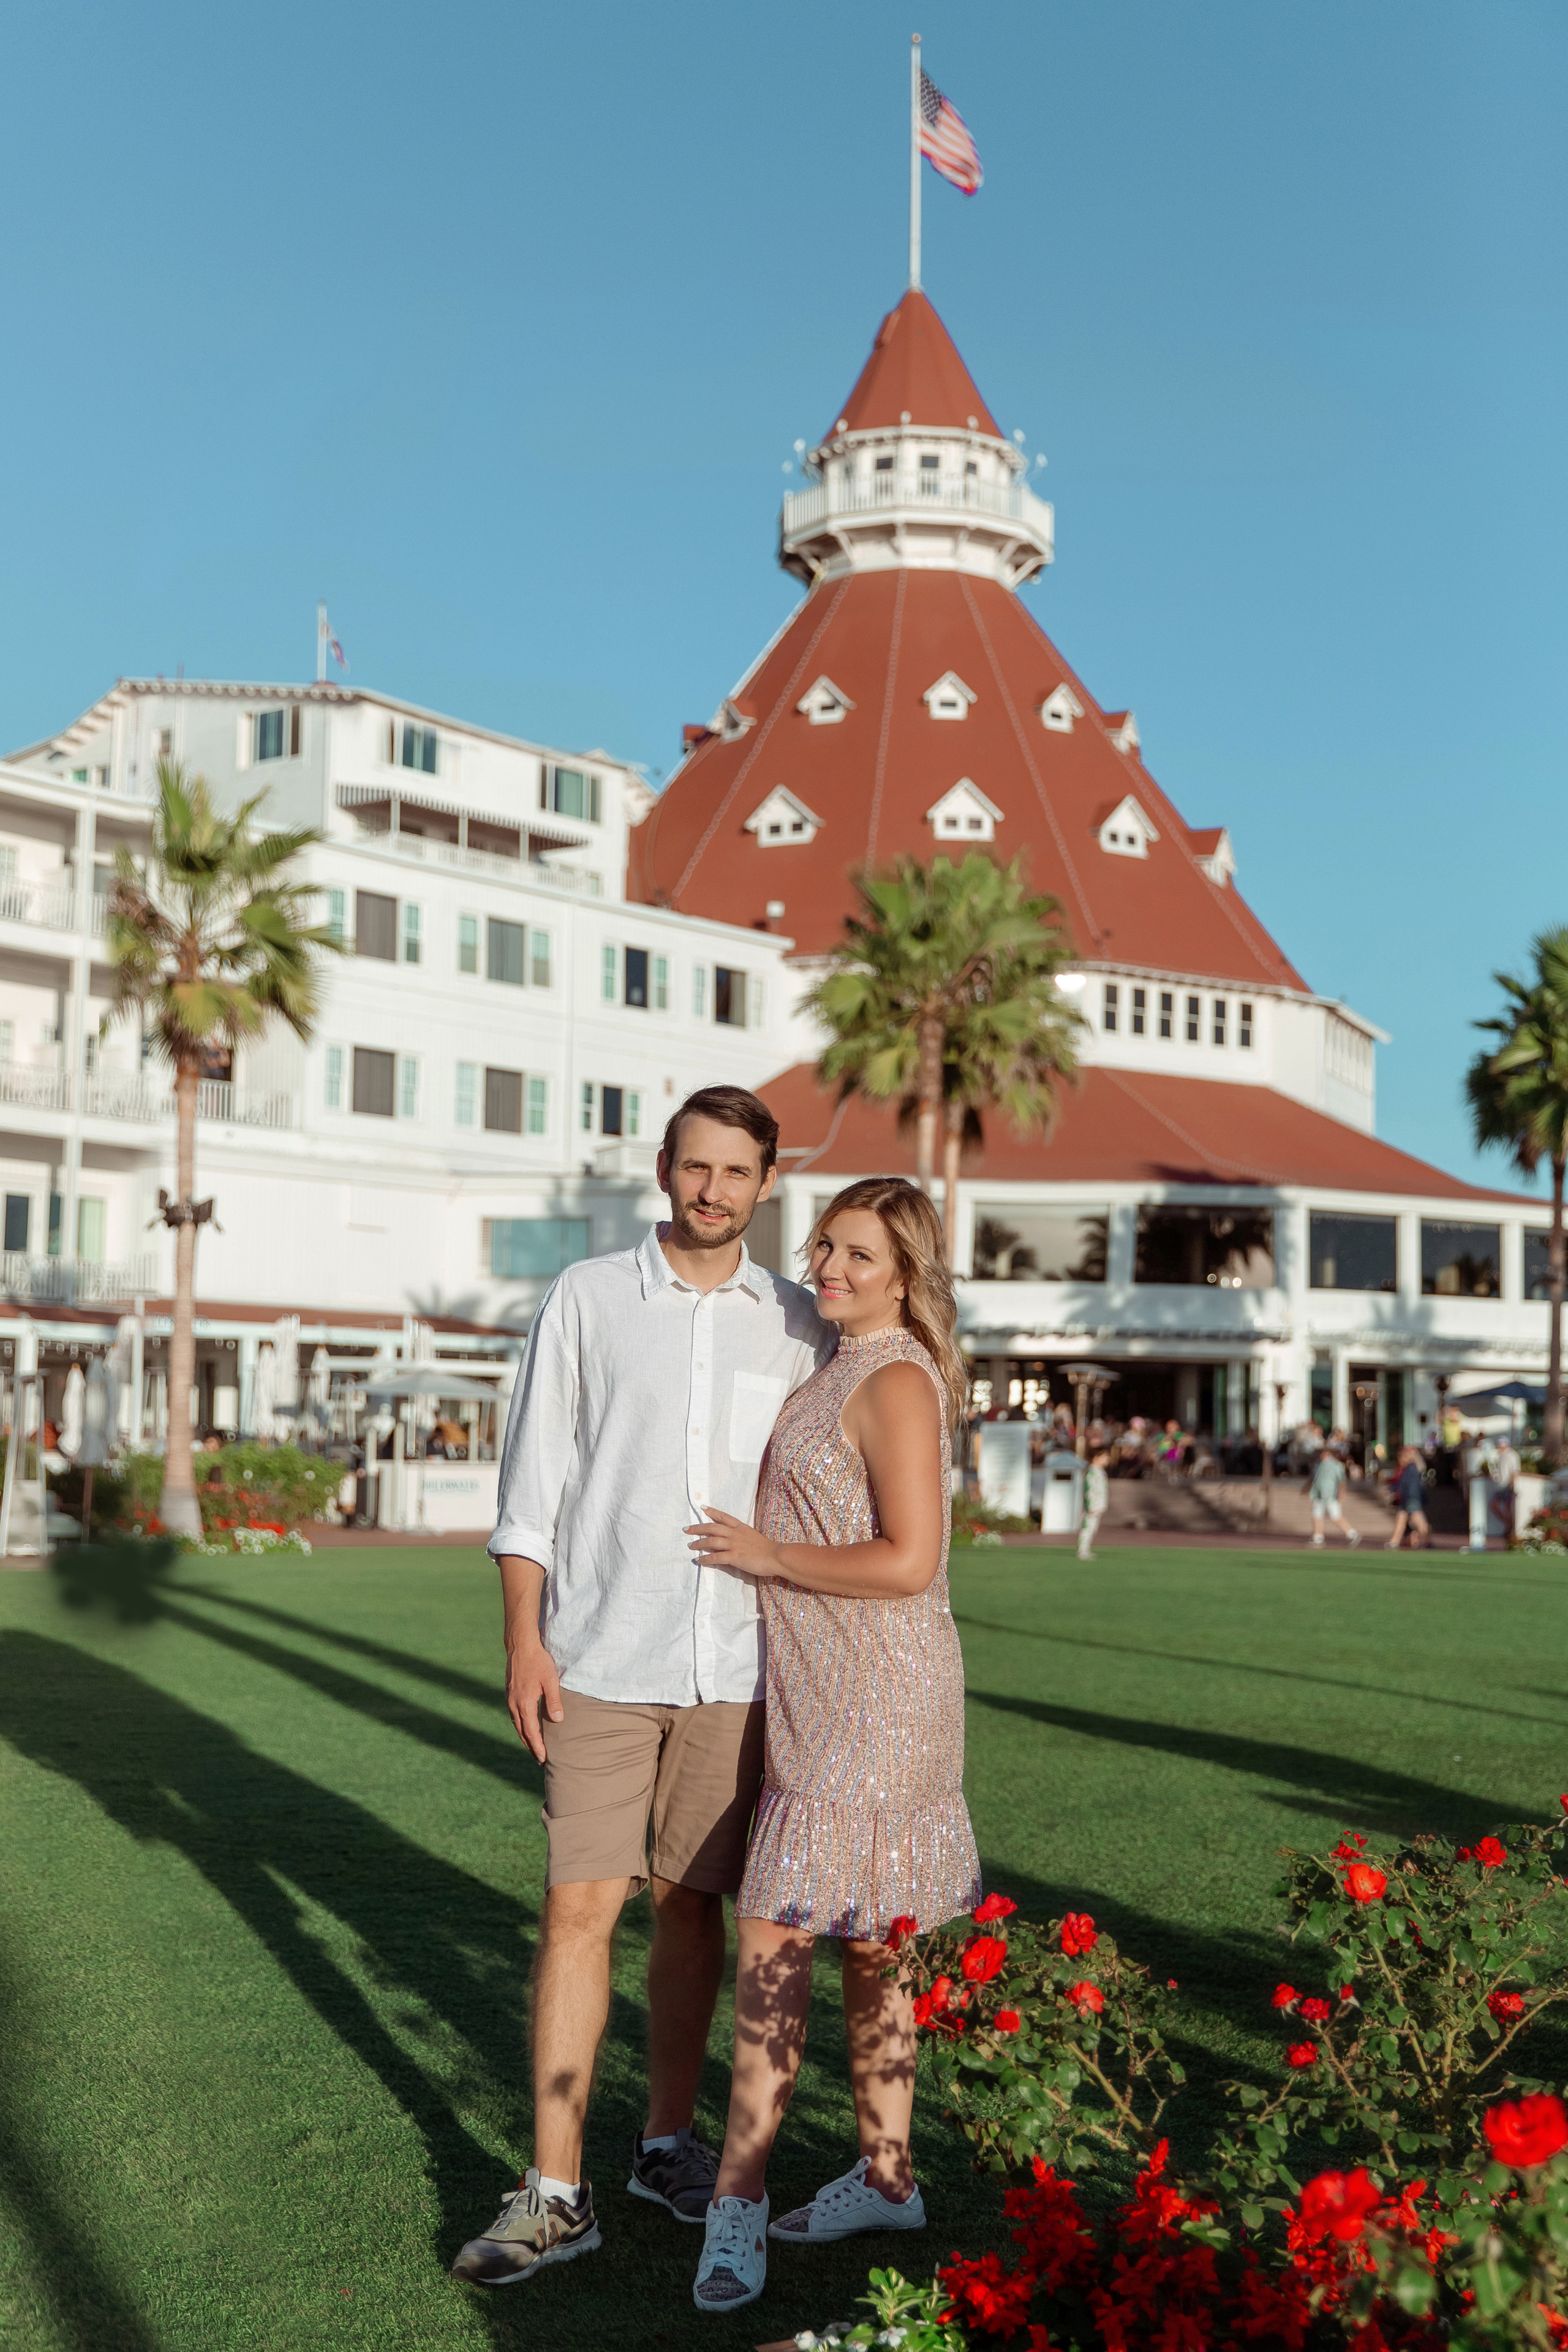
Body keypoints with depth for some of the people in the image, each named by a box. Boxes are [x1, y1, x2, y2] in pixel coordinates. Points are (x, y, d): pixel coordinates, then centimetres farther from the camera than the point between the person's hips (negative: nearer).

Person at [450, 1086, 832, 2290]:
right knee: (581, 1908, -3)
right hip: (602, 1660, -2)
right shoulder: (588, 1299, 1)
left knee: (693, 1902, 11)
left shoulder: (801, 1325, 6)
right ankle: (556, 2193, 5)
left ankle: (668, 2142, 27)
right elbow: (535, 1479, 1)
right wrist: (523, 1640, -5)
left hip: (736, 1666, 2)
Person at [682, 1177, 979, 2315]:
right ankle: (887, 2177, 26)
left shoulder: (897, 1382, -16)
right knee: (863, 1942, 15)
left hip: (872, 1699, -10)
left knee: (778, 1935, -8)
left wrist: (765, 1554, -14)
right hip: (826, 1696, 10)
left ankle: (738, 2198, -1)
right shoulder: (846, 1370, 15)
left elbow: (906, 1561, -22)